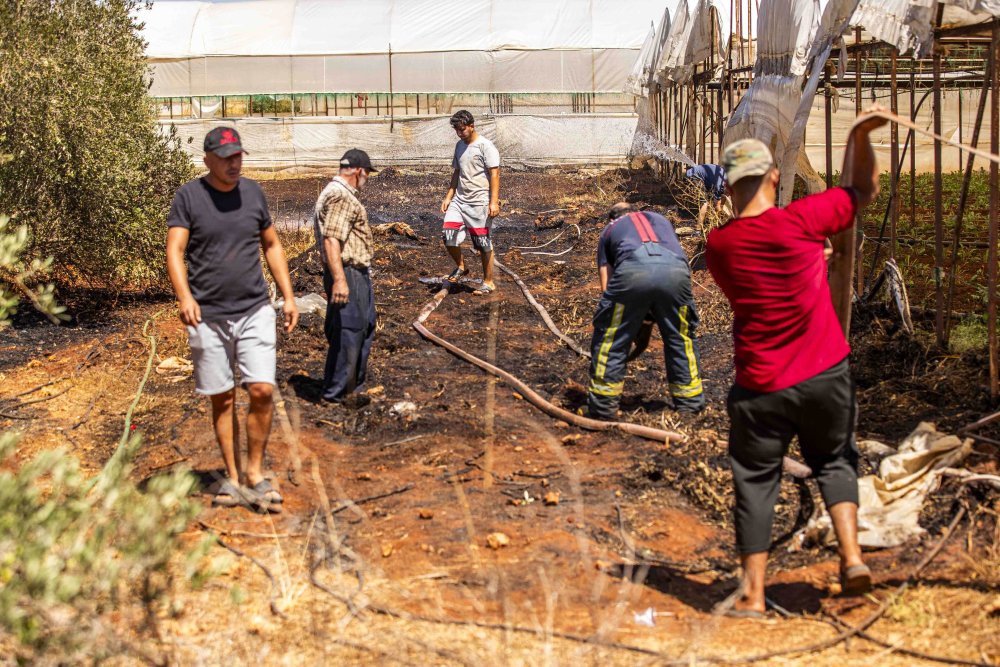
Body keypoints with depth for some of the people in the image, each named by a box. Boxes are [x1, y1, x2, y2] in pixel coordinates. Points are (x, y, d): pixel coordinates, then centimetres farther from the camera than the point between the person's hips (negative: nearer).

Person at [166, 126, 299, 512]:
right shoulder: (189, 197, -4)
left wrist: (288, 296, 11)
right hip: (208, 316, -2)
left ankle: (255, 473, 8)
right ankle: (232, 479, 18)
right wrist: (184, 296, -29)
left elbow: (271, 245, 16)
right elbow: (174, 251, -11)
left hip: (255, 311, 2)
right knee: (222, 400, 6)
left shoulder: (252, 192, 7)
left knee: (262, 390, -8)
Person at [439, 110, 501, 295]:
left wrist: (494, 202, -20)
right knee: (448, 234, -6)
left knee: (483, 243, 1)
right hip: (459, 200, 7)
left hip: (479, 202, -6)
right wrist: (448, 197, 14)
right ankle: (461, 267, 17)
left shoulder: (485, 146, -9)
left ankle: (488, 282, 13)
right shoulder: (459, 146, 14)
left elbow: (494, 174, -13)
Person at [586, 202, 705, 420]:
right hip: (675, 270, 2)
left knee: (610, 338, 15)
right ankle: (689, 401, 32)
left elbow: (606, 283, 25)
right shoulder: (660, 219, 41)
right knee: (681, 338, 22)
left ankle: (603, 405, 20)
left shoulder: (609, 230, 34)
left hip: (632, 271, -2)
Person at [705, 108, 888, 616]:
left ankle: (752, 594, 14)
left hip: (760, 385, 1)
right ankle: (851, 554, 8)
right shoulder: (800, 220, -12)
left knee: (755, 480, 11)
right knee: (833, 460, 22)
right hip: (825, 375, 0)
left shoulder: (717, 246, -4)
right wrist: (860, 134, 7)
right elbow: (863, 192, 3)